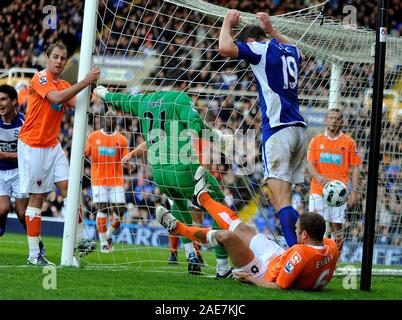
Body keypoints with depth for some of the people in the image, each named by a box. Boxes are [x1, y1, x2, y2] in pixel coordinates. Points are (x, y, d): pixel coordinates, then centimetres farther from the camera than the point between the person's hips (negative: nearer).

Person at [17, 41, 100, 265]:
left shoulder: (64, 85, 12)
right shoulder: (40, 78, -11)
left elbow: (78, 104, -4)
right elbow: (57, 98, -29)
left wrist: (90, 86, -19)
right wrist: (84, 82, -32)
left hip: (53, 145, 7)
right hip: (32, 145, -7)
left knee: (68, 186, -7)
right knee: (36, 197, -5)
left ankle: (79, 239, -7)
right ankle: (34, 255, -2)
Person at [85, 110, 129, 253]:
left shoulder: (121, 139, 8)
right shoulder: (93, 136, 7)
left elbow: (125, 161, 7)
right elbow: (85, 154, 10)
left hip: (116, 180, 1)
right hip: (99, 180, -1)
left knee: (120, 210, -6)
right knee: (102, 208, -9)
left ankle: (109, 236, 19)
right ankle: (103, 242, -1)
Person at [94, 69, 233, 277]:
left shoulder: (145, 100, 14)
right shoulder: (180, 98, -4)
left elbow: (118, 100, 33)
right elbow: (196, 127, -19)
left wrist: (101, 92, 53)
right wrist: (221, 138, -8)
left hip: (158, 172, 7)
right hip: (184, 170, -7)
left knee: (179, 203, 36)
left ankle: (191, 254, 19)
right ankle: (223, 267, 3)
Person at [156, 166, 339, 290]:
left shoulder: (301, 254, -40)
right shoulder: (331, 247, -18)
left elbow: (279, 287, -33)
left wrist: (252, 279, -21)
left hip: (265, 274, -8)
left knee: (227, 236, -6)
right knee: (241, 230, 20)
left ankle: (176, 228, 18)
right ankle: (203, 197, 42)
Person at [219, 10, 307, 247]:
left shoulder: (260, 48, -2)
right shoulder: (290, 50, 20)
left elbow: (226, 48, -16)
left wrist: (228, 24, 3)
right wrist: (271, 30, 49)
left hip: (278, 128, -8)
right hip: (299, 128, 8)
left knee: (281, 202, -15)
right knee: (285, 200, 9)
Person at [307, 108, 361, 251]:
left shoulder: (349, 142, 6)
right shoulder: (316, 141, 9)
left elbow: (354, 168, 6)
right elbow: (310, 164, 4)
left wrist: (354, 191, -4)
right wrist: (318, 177, -17)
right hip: (317, 190, 1)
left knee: (337, 227, -1)